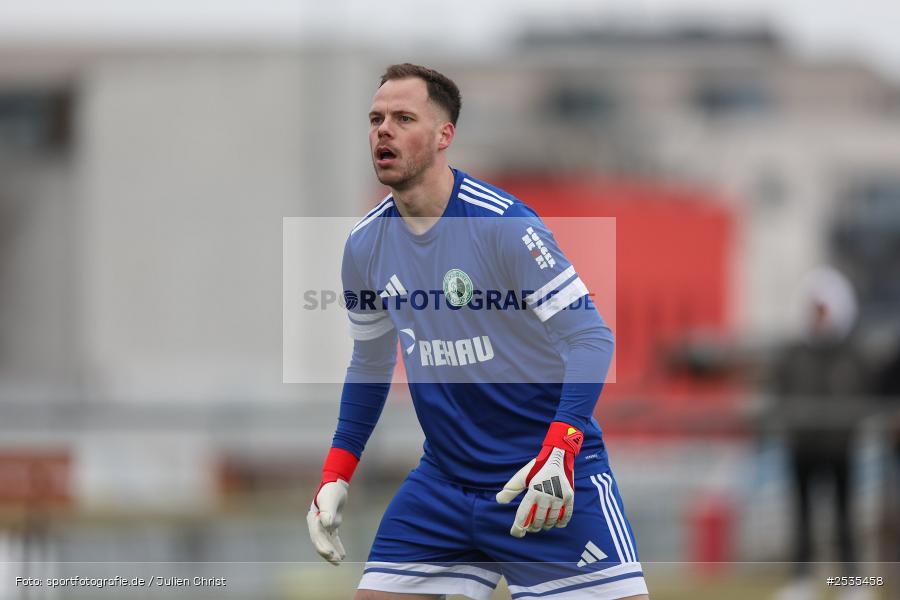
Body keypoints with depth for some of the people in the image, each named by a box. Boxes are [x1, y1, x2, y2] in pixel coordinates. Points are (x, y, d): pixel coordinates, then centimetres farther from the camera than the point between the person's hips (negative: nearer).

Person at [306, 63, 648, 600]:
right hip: (444, 483, 5)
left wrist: (560, 449, -29)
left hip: (552, 479, -5)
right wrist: (335, 476, 13)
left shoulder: (504, 223, -16)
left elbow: (591, 338, -17)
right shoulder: (364, 246, 3)